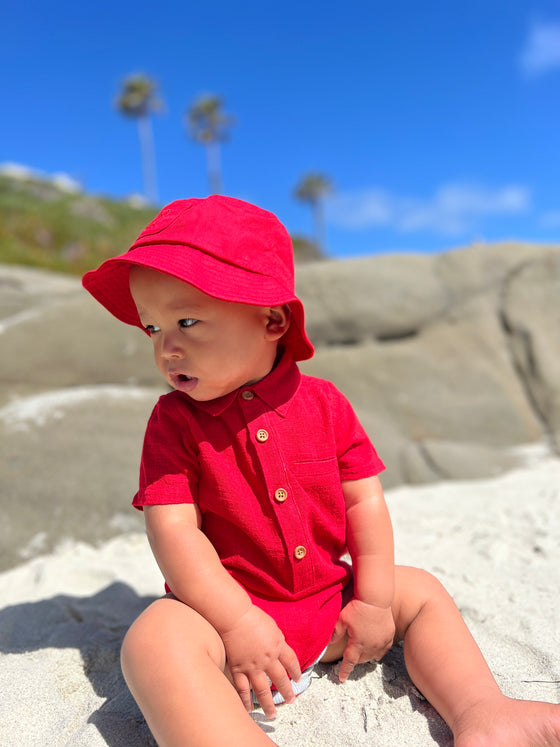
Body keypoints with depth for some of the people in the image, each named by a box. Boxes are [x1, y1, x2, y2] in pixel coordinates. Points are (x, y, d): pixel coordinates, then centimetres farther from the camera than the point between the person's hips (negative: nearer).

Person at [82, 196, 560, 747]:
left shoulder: (323, 404, -5)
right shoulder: (175, 421, -11)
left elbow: (363, 502, -3)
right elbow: (173, 527, -17)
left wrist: (374, 602, -5)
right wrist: (238, 625, -23)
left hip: (330, 606, 4)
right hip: (229, 612, -3)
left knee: (419, 592, 4)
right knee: (154, 639, -31)